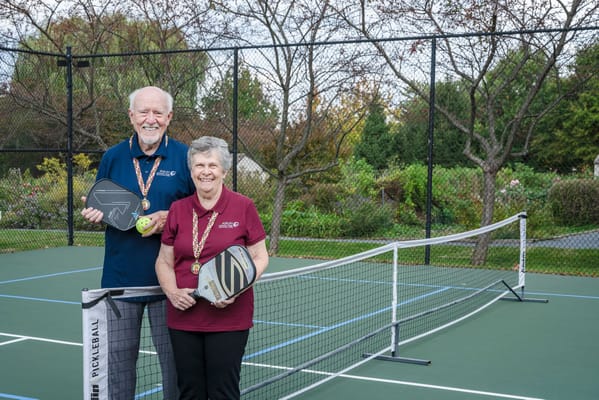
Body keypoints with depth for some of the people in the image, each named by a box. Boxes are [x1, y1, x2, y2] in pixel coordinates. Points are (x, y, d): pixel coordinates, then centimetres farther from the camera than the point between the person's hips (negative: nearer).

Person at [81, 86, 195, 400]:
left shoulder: (184, 157, -2)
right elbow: (98, 207, 14)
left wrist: (170, 218, -17)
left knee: (173, 356, 7)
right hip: (121, 276, 2)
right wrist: (94, 213, -9)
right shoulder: (112, 157, 5)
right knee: (119, 354, 10)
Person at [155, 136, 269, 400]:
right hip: (183, 317, 3)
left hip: (229, 317, -3)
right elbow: (164, 261, 12)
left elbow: (259, 258, 1)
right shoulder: (177, 210, 6)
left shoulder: (243, 207, -3)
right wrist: (173, 292, -7)